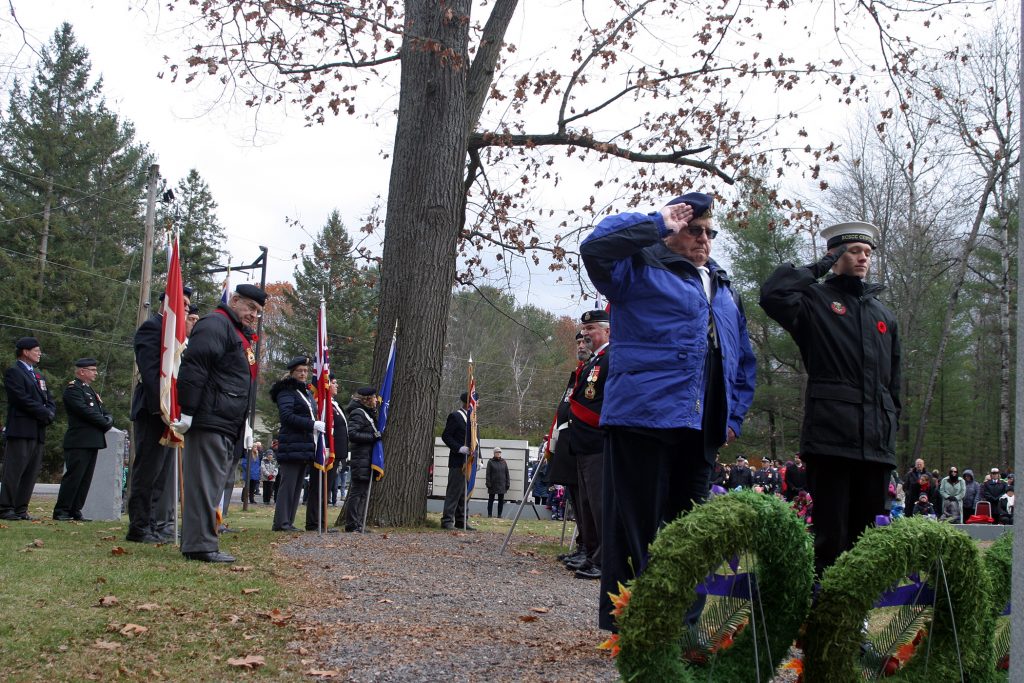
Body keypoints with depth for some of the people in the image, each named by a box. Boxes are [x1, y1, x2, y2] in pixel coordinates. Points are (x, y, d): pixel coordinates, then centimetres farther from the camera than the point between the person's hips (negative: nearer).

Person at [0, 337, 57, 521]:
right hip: (21, 429, -8)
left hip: (38, 431, 8)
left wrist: (50, 414, -1)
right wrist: (44, 413, -12)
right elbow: (22, 399, -14)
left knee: (32, 472, 6)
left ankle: (21, 509, 9)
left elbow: (49, 400, 20)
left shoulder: (39, 375, 23)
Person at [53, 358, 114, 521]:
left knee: (85, 479, 7)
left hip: (92, 441, 9)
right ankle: (61, 511, -4)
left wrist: (108, 421, -2)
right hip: (79, 441, -9)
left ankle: (75, 511, 11)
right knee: (73, 476, -9)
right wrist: (105, 422, -10)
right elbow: (85, 411, -17)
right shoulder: (72, 388, -6)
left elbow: (105, 411, 20)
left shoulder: (91, 390, 23)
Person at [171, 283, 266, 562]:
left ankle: (199, 542, 16)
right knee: (205, 482, -9)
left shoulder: (242, 335, 26)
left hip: (228, 426, 10)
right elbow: (193, 368, -18)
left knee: (212, 484, 11)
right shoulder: (215, 325, -7)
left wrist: (245, 422, 26)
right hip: (209, 421, -10)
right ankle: (201, 545, -8)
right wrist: (187, 411, -22)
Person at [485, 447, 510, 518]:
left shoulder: (503, 462, 9)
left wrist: (507, 483, 4)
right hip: (493, 485, -3)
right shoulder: (490, 462, 0)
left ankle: (499, 515, 11)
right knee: (491, 500, 4)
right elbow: (488, 474, -3)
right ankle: (489, 514, 10)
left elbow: (507, 474, 10)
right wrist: (488, 483, -10)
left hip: (502, 485, 3)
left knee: (501, 500, 4)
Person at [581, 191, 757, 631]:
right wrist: (657, 223, -8)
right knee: (637, 527, -4)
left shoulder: (723, 289, 23)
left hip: (701, 430, 7)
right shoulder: (643, 268, 2)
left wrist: (734, 416, 15)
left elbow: (742, 360, 27)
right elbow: (595, 248, -17)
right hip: (644, 417, -7)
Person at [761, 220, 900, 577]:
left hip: (876, 441, 6)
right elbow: (772, 294, -16)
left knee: (868, 535, 8)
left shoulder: (885, 316, 23)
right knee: (830, 535, -6)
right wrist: (818, 268, -3)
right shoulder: (814, 300, 6)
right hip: (831, 436, -6)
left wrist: (892, 426, 17)